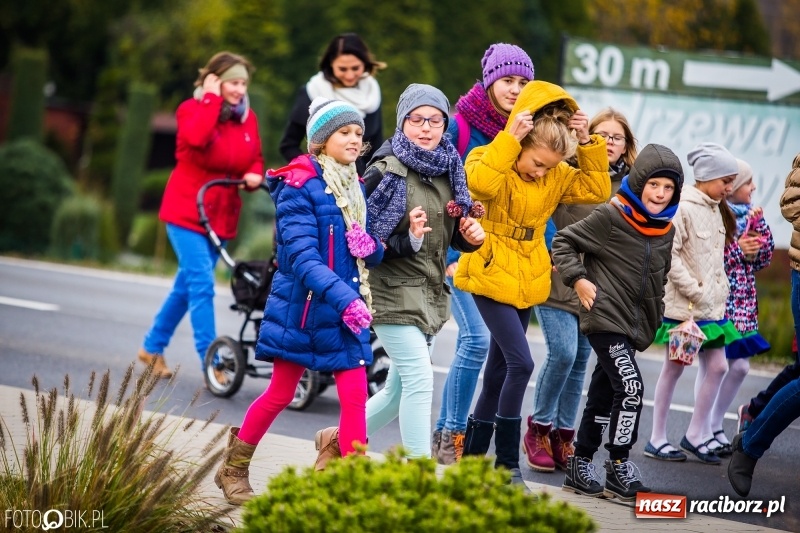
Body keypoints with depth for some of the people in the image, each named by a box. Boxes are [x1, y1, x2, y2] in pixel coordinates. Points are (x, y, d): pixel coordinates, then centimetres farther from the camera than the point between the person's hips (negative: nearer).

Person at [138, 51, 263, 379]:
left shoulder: (248, 118, 7)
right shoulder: (193, 109, -8)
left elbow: (255, 159, 14)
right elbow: (196, 138, -30)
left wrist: (254, 175, -8)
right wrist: (211, 98, -21)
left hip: (221, 215, 6)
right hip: (187, 211, -6)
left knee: (187, 285, 13)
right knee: (202, 284, -15)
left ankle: (153, 347, 29)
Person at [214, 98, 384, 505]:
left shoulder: (356, 188, 8)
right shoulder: (299, 186, -13)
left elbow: (372, 253, 13)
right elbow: (302, 255, -23)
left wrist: (371, 247, -12)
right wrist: (343, 298, -34)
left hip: (347, 307, 5)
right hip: (301, 306, -5)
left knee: (355, 396, -3)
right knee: (280, 395, 6)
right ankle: (233, 469, 24)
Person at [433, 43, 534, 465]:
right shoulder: (460, 126, -8)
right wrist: (446, 255, -13)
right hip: (459, 246, -5)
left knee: (471, 341, 6)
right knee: (477, 337, -16)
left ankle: (444, 436, 17)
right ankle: (452, 437, -5)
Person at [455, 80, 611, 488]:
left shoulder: (556, 176, 5)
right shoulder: (490, 160, -13)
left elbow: (597, 190, 0)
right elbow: (482, 183, -35)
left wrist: (588, 144, -9)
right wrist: (510, 138, -32)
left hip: (526, 282, 7)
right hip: (490, 275, -7)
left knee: (500, 368, 13)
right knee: (521, 363, -16)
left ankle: (475, 452, 24)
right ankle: (507, 462, -7)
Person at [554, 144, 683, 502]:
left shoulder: (666, 230, 10)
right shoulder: (611, 217, -11)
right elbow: (563, 242, -7)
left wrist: (654, 321, 21)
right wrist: (578, 280, -16)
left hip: (633, 325, 7)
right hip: (605, 318, -7)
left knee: (604, 394, 12)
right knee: (630, 388, -17)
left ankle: (581, 465, 21)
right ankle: (619, 469, -9)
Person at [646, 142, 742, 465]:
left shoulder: (716, 210, 12)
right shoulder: (683, 208, -15)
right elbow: (669, 255, -20)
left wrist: (719, 291, 8)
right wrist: (694, 291, -19)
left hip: (711, 304, 8)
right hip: (682, 305, -8)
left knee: (716, 366, 7)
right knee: (674, 368, 1)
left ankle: (696, 434, 17)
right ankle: (657, 439, 11)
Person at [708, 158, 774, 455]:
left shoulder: (749, 215, 11)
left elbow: (765, 257, 13)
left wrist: (759, 225, -3)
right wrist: (738, 250, -20)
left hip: (742, 302, 8)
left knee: (740, 366, 7)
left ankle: (716, 426, 20)